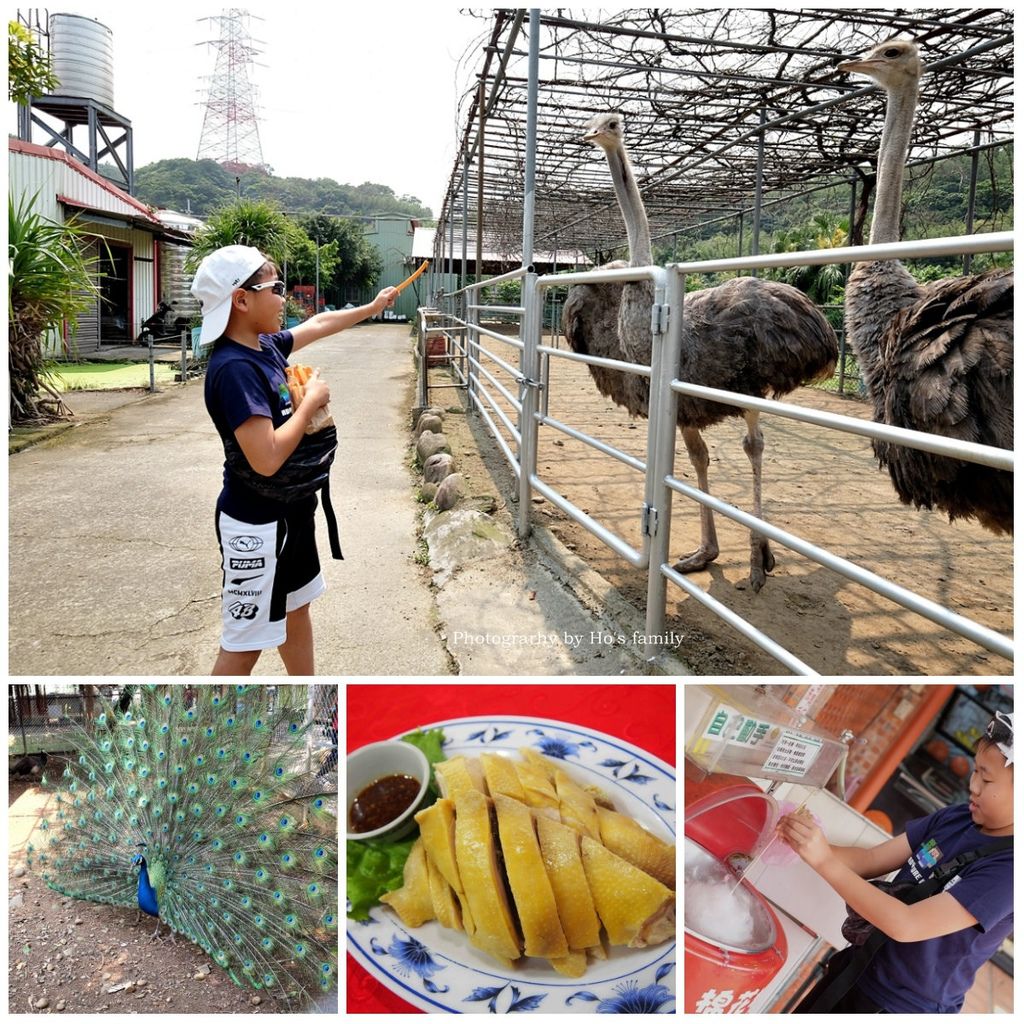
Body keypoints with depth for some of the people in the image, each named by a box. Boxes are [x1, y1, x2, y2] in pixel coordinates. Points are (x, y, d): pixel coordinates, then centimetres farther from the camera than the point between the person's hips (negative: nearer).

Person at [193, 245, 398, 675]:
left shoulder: (266, 346, 2)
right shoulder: (234, 368, -25)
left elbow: (319, 324, 22)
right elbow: (266, 458, -32)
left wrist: (372, 307, 33)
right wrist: (312, 401, -19)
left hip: (290, 512, 10)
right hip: (256, 525, -10)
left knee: (296, 609, 25)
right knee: (244, 644, 1)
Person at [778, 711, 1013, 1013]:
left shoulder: (1008, 871, -26)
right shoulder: (957, 818, -5)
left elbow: (907, 925, -31)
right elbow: (872, 860, -3)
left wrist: (825, 861, -33)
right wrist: (806, 843, -19)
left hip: (906, 1007, -5)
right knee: (798, 1013, 19)